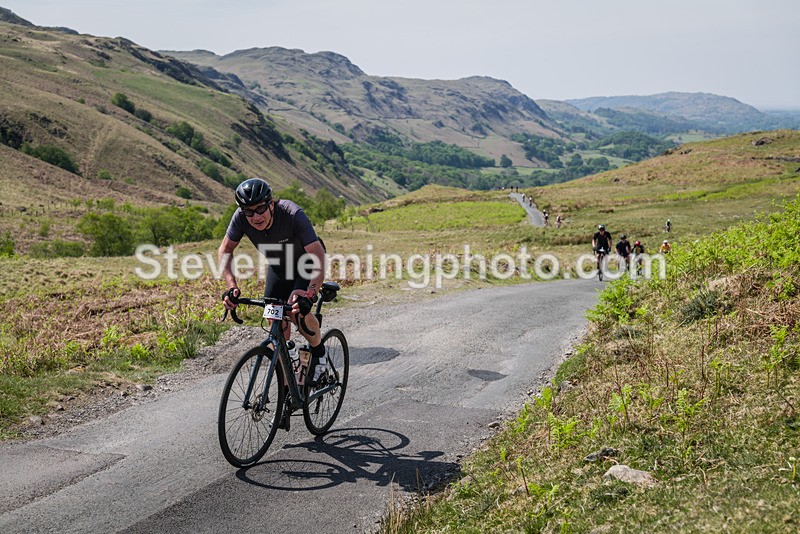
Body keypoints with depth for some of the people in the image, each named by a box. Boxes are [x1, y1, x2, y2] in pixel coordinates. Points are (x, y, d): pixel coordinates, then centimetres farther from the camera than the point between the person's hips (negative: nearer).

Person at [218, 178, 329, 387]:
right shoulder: (241, 217, -27)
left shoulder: (293, 214, -38)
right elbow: (225, 250, -14)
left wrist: (309, 294, -55)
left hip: (306, 262, -4)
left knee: (298, 310, -26)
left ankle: (319, 353, 4)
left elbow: (318, 256, -42)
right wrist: (231, 286, -29)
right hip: (278, 266, 4)